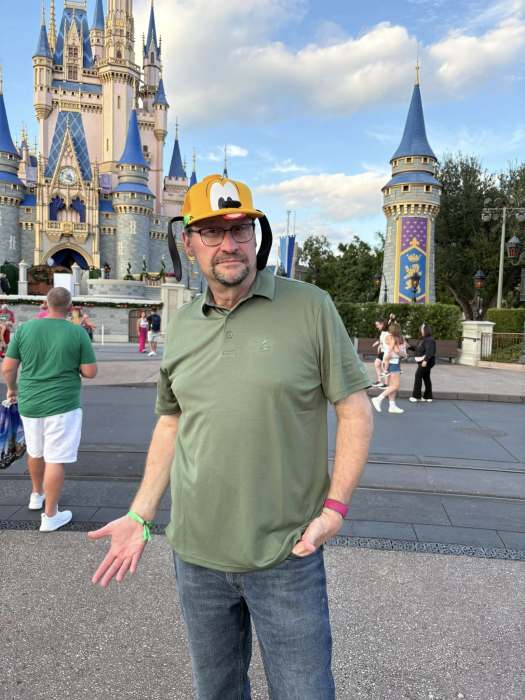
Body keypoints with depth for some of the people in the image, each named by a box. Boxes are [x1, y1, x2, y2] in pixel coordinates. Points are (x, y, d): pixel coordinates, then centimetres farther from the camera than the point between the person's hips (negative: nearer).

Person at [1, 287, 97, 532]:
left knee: (35, 452, 25)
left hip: (29, 403, 4)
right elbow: (90, 372, -9)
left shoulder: (25, 328, -2)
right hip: (62, 405, -4)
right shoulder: (78, 333, -10)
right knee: (55, 460, 3)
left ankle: (37, 494, 46)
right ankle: (50, 516, 12)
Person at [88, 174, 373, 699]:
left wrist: (334, 507, -14)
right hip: (195, 553, 5)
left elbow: (355, 409, -7)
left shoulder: (310, 307, -10)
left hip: (286, 556, -4)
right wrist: (140, 515, 9)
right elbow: (170, 423, 11)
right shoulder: (180, 326, 3)